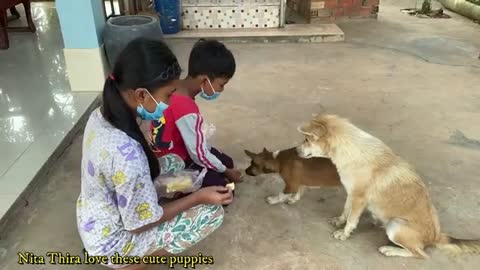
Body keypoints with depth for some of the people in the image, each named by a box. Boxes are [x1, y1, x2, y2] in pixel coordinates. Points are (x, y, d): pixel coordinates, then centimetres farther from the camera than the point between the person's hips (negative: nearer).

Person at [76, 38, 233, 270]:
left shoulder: (101, 115, -11)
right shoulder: (126, 154, -37)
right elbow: (140, 222, -23)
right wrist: (198, 197, -17)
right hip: (113, 243, -8)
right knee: (212, 212, -8)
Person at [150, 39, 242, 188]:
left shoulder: (175, 88, -9)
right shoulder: (187, 111, -36)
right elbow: (199, 156, -25)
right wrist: (227, 172, -8)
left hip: (179, 148, 9)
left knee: (227, 162, 15)